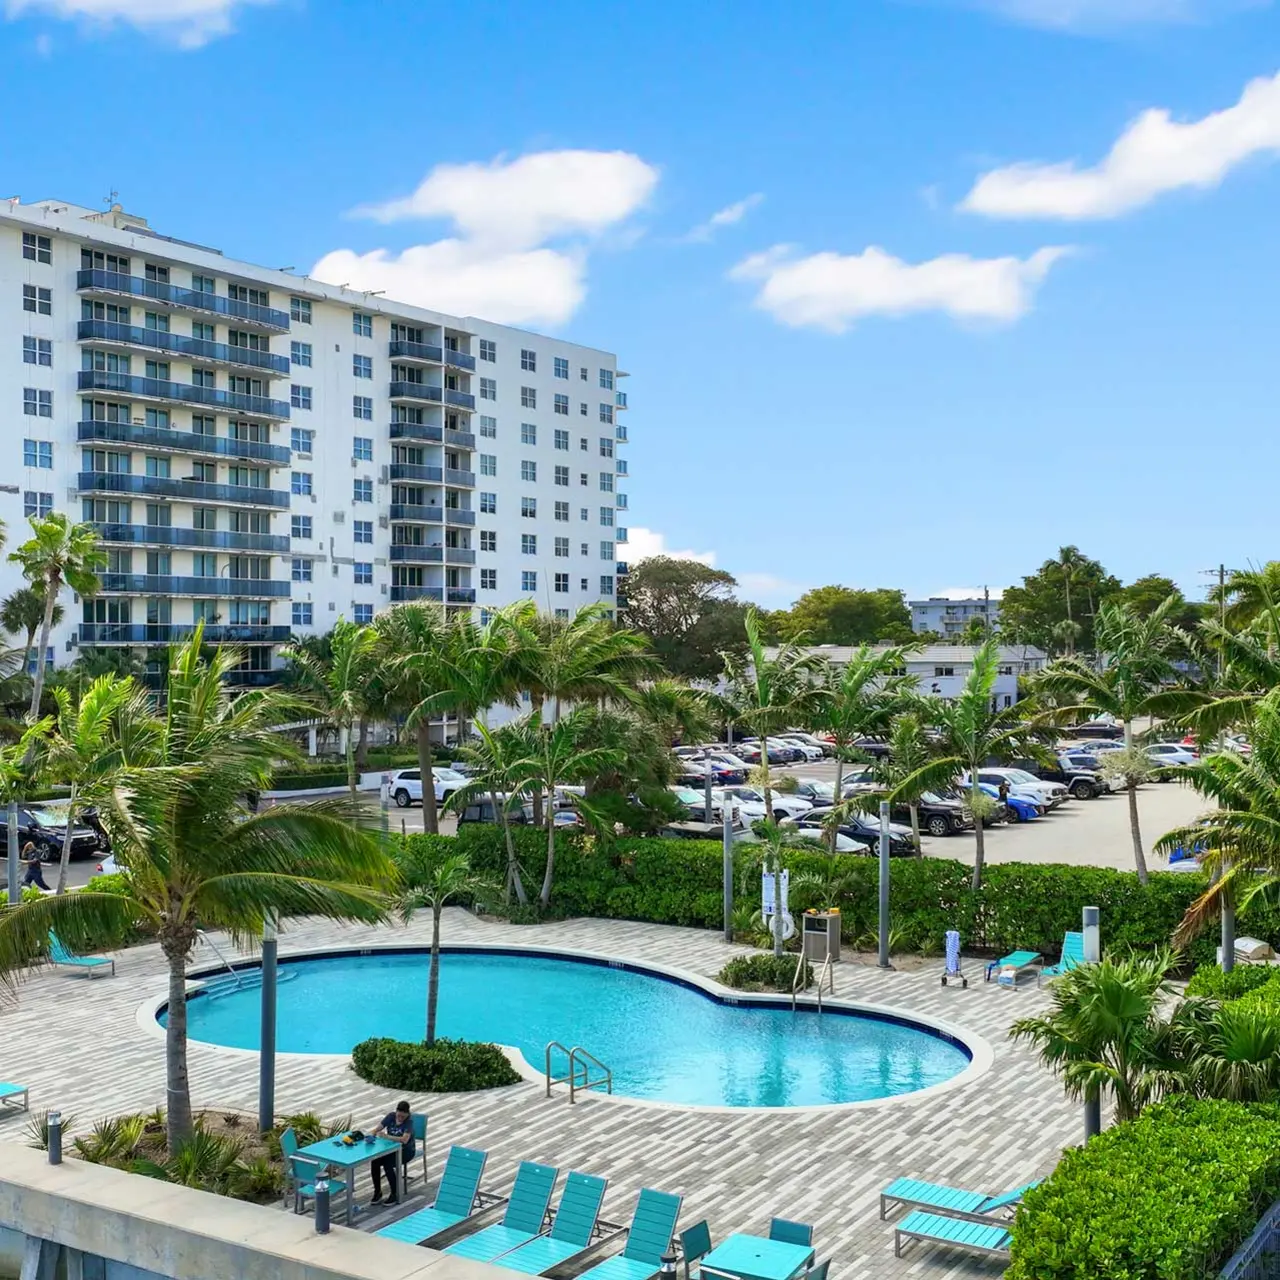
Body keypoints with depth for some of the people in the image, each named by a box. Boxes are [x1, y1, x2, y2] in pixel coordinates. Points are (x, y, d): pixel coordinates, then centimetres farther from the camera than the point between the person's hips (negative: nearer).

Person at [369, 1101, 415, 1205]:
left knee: (387, 1164, -29)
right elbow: (377, 1129, -4)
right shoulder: (391, 1116, -5)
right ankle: (377, 1192, -6)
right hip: (392, 1148, 5)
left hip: (406, 1151, -5)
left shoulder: (409, 1121, -21)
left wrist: (386, 1136, -40)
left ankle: (395, 1195, -13)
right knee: (374, 1162, -21)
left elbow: (404, 1140, -35)